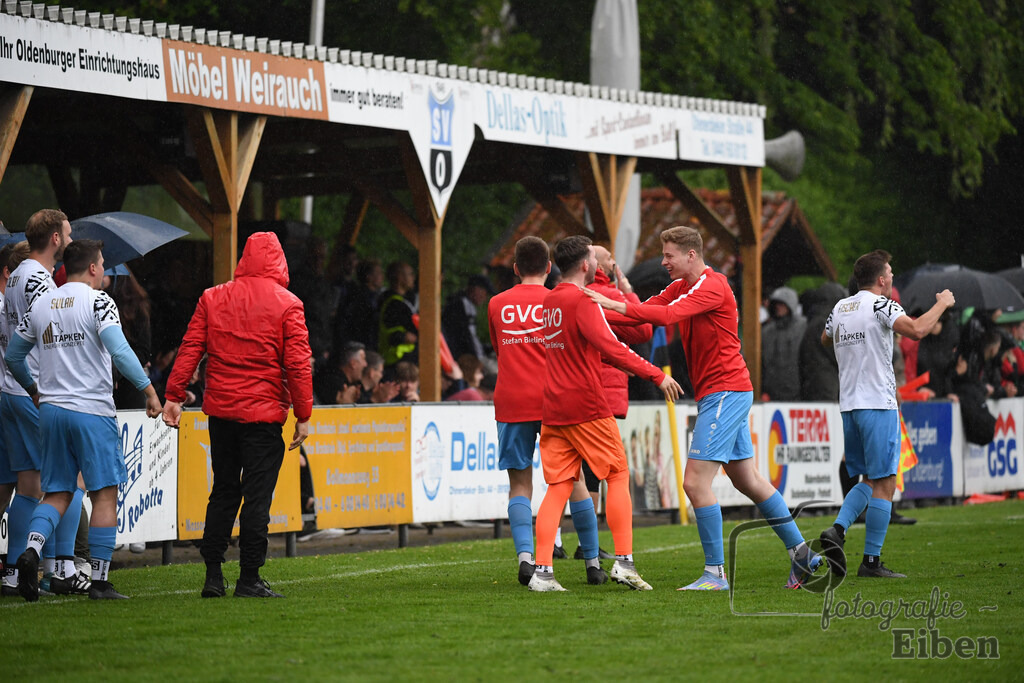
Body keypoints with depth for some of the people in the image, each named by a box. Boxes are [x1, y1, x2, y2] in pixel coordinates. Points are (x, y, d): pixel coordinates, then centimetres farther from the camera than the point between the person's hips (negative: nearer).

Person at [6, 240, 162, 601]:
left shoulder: (40, 304, 11)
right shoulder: (97, 300, -7)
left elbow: (13, 354, 19)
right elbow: (119, 351, -19)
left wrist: (33, 389, 34)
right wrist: (149, 390, -13)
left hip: (51, 409, 5)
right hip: (92, 409, -5)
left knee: (57, 494, 11)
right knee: (105, 494, 1)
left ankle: (31, 549, -16)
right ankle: (100, 581, -1)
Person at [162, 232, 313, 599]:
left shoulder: (212, 298, 5)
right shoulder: (287, 305, -6)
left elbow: (190, 349, 2)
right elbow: (298, 365, -8)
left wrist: (174, 396, 5)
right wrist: (303, 415, -3)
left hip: (221, 410, 4)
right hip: (264, 415, -4)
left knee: (223, 491, 14)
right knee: (257, 495, 0)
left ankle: (213, 575, 12)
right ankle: (249, 578, 0)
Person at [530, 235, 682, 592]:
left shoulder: (550, 301, 14)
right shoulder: (582, 300, -11)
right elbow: (610, 346, -22)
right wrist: (655, 374, -21)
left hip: (553, 408, 7)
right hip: (586, 404, -7)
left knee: (559, 486, 4)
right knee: (618, 475, 4)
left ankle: (542, 570, -5)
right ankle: (623, 562, -1)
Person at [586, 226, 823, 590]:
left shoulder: (712, 286, -15)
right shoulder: (680, 287, 14)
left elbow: (668, 314, -29)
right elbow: (647, 309, 5)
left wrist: (615, 304, -31)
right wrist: (601, 312, -9)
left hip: (726, 392, -10)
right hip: (725, 393, 10)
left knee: (695, 482, -12)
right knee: (748, 480, 14)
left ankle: (716, 573, -8)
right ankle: (802, 553, 20)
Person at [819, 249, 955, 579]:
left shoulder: (840, 307, 13)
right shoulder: (880, 305, -9)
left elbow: (825, 339, 32)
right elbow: (916, 330, -23)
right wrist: (942, 304, -8)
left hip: (848, 404, 7)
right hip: (878, 404, -7)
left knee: (870, 480, 17)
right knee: (884, 483, -3)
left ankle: (838, 529, -6)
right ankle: (871, 561, -5)